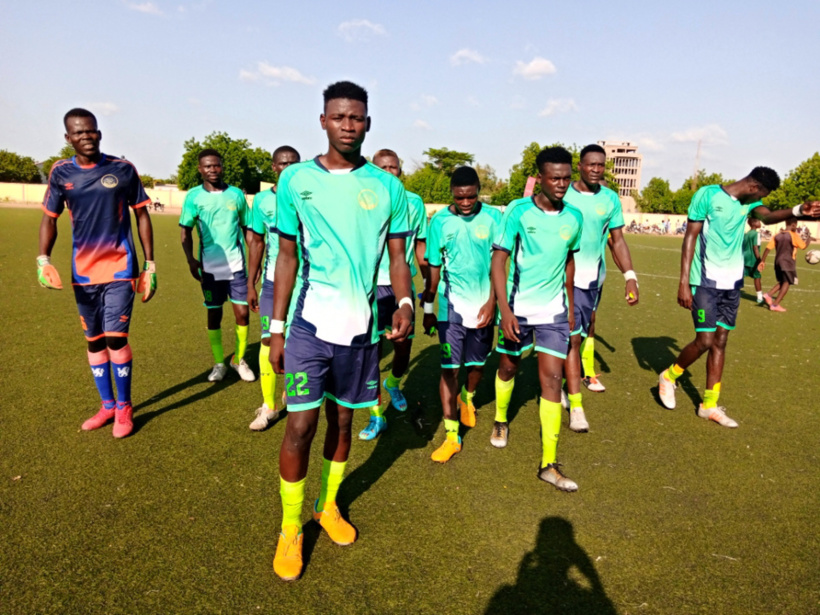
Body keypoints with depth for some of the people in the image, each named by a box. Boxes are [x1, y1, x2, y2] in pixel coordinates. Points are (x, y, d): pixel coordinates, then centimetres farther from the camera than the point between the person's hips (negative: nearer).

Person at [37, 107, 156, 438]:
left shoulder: (123, 169, -2)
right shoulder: (61, 172, 3)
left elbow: (142, 216, 3)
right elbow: (49, 217, 7)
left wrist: (150, 264, -1)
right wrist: (43, 258, -10)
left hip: (119, 268, -3)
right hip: (83, 271, 3)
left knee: (116, 337, -8)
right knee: (94, 340, 11)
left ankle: (124, 407, 10)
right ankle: (107, 405, 26)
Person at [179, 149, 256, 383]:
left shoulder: (236, 194, 2)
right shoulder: (193, 196, -2)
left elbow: (247, 228, 9)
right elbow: (186, 231, 1)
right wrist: (191, 260, -11)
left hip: (236, 265, 1)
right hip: (210, 267, 0)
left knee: (242, 313, -1)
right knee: (214, 315, 8)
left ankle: (239, 360, 19)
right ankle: (219, 363, 23)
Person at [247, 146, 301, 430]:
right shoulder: (262, 200, 3)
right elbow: (257, 242, 9)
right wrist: (251, 284, 7)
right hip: (273, 281, 1)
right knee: (268, 339, -3)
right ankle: (268, 405, 8)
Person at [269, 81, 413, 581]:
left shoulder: (387, 187, 3)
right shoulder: (296, 180, 1)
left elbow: (398, 256, 6)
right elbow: (287, 257, 4)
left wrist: (406, 302, -14)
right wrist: (276, 328, 1)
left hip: (361, 324, 2)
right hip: (311, 320, -1)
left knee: (342, 418, 15)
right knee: (301, 425, -2)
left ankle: (328, 506, 37)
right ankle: (290, 529, 19)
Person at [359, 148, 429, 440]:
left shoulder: (414, 202, 3)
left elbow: (421, 245, 11)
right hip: (372, 285, -2)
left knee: (404, 347, 9)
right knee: (372, 349, 0)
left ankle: (393, 383, 44)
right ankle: (377, 415, 14)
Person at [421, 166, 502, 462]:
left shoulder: (493, 217, -5)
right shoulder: (440, 221, -4)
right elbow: (434, 268, 3)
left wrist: (491, 302, -9)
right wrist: (428, 309, 6)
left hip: (483, 305, 1)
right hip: (452, 306, -1)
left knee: (477, 363, 15)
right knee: (449, 368, -4)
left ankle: (467, 397, 48)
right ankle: (452, 436, 5)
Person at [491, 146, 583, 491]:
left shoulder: (574, 217, 2)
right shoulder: (519, 211, -11)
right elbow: (498, 260, -15)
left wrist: (571, 304, 20)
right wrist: (505, 311, -23)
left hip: (554, 311, 2)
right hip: (517, 308, -2)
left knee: (552, 379, -3)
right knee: (508, 366, 15)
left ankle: (548, 464, 3)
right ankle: (501, 421, 46)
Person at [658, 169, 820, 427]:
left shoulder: (749, 201, 9)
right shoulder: (708, 194, -9)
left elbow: (768, 216, -11)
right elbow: (690, 237, -11)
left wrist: (799, 210, -33)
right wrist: (684, 282, -16)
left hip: (732, 281, 7)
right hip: (706, 280, -6)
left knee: (720, 341, 8)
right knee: (705, 341, -10)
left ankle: (709, 405, 16)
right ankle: (668, 376, 17)